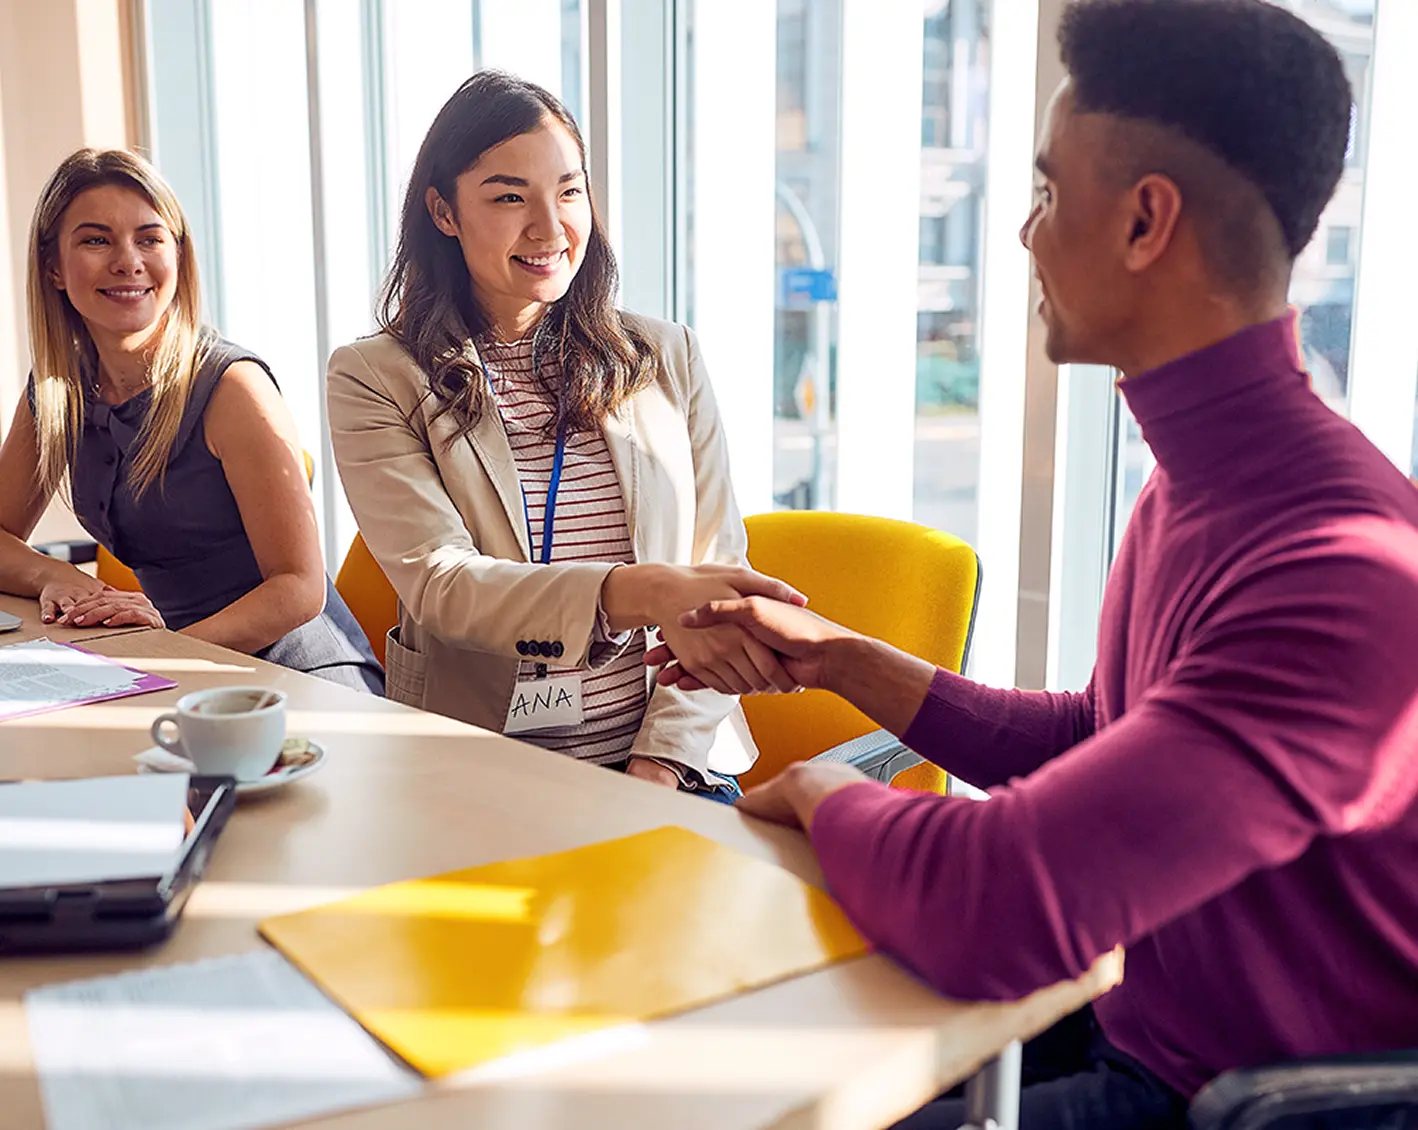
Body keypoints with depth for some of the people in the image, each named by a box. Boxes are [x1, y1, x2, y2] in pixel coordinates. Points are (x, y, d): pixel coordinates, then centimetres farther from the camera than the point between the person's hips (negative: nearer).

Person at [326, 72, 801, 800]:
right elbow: (438, 584, -13)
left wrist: (663, 762, -10)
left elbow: (721, 572, 4)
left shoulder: (667, 358, 9)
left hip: (666, 763, 2)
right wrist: (645, 594, -30)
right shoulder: (376, 380, 0)